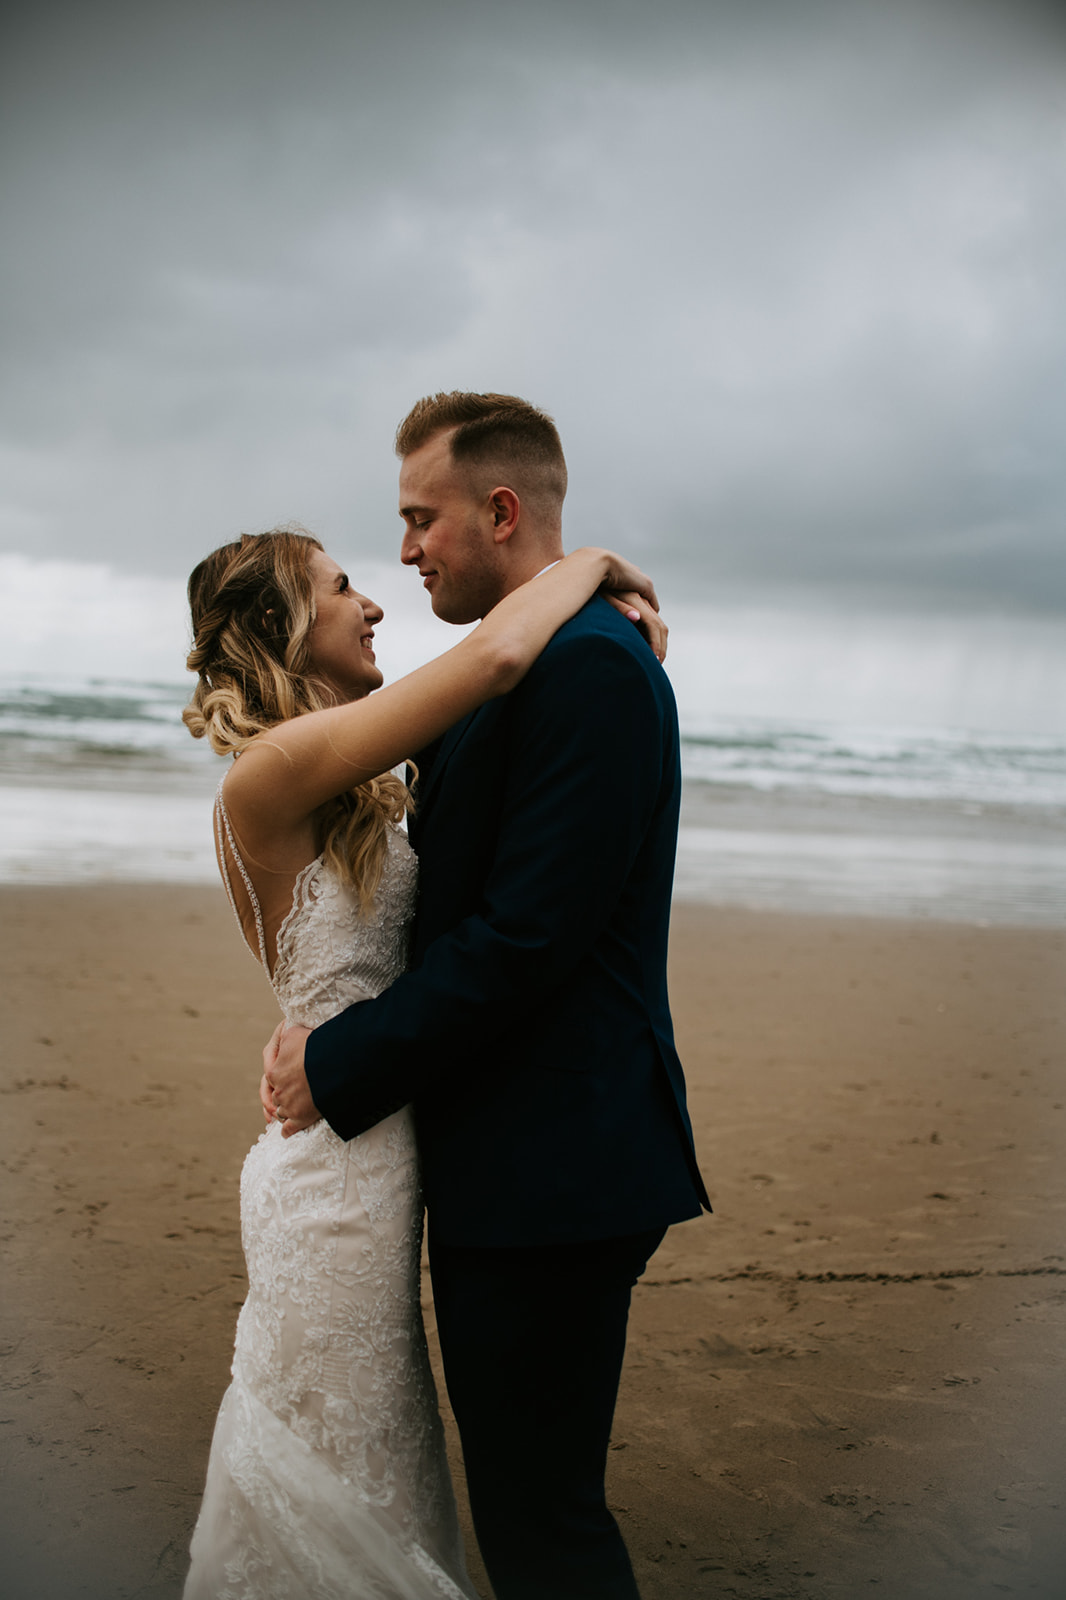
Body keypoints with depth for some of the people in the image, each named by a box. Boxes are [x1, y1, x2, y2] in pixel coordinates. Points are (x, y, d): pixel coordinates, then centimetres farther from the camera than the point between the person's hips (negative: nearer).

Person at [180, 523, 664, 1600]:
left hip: (365, 1152, 9)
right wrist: (591, 561, -10)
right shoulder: (268, 776, -20)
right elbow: (496, 656, -28)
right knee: (342, 1486, 6)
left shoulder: (353, 789, 10)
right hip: (343, 1163, -9)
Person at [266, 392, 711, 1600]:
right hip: (511, 1156, 10)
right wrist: (329, 1030, 3)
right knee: (519, 1491, 20)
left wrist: (339, 1068, -14)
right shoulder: (518, 668, 15)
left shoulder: (588, 665, -18)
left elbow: (523, 937, -22)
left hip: (556, 1169, -10)